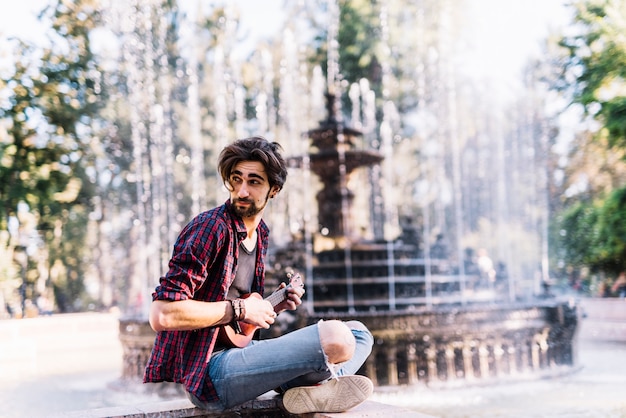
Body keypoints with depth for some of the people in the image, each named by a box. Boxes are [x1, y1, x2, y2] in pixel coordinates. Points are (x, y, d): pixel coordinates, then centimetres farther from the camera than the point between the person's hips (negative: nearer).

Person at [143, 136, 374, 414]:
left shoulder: (260, 233, 13)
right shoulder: (210, 227, -14)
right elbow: (162, 314, -22)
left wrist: (273, 306, 7)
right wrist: (239, 309, -15)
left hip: (238, 350, 10)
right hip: (208, 372, -10)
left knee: (359, 333, 10)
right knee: (337, 338, -29)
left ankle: (310, 389, -14)